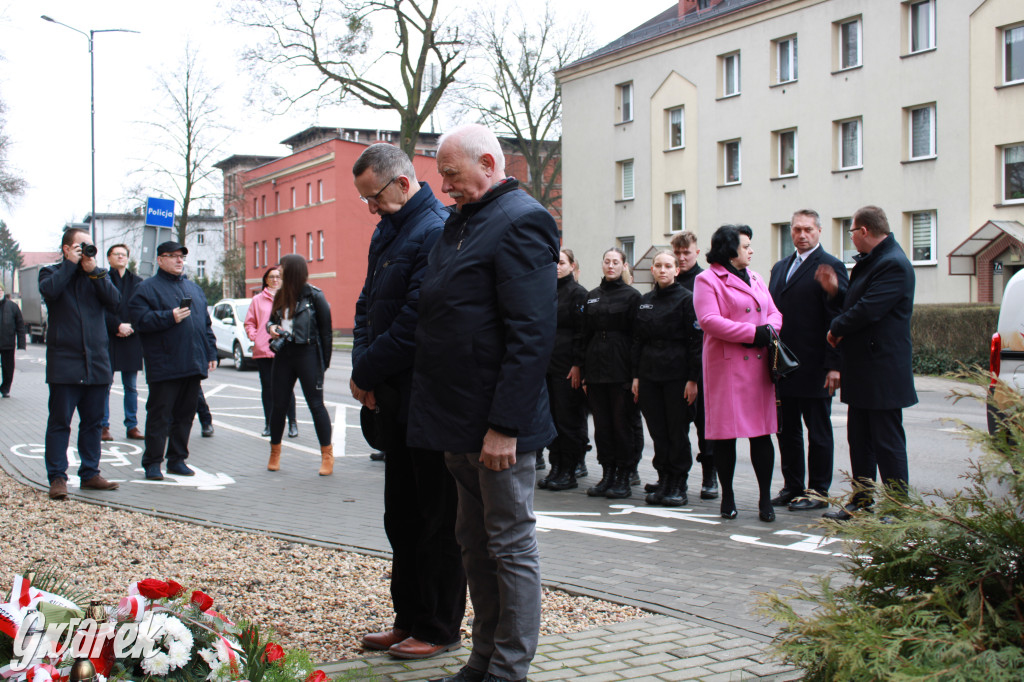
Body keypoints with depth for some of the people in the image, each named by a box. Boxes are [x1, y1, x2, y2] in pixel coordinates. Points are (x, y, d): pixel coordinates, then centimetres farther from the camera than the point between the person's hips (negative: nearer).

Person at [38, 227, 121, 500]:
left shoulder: (98, 275, 15)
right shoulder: (51, 272, 7)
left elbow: (114, 301, -3)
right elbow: (49, 290, -17)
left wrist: (93, 271, -8)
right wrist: (71, 263, -9)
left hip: (96, 362, 4)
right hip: (64, 362, -4)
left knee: (93, 422, 8)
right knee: (59, 421, -3)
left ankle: (90, 474, 16)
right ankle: (57, 477, 0)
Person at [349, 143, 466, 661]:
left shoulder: (436, 233, -17)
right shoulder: (387, 231, 14)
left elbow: (415, 323, -22)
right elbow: (368, 304, 17)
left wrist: (367, 372, -12)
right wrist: (362, 365, 1)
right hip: (397, 401, 10)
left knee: (437, 521, 2)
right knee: (401, 518, 15)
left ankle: (439, 629, 13)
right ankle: (409, 619, 27)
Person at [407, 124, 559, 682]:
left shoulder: (520, 221, -13)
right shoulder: (460, 222, 15)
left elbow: (532, 336, -21)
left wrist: (504, 425, -23)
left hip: (498, 424, -10)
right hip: (459, 423, 10)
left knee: (511, 547, 2)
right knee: (475, 545, 16)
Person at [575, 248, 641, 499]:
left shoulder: (632, 296, 0)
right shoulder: (592, 296, 13)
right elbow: (586, 334, 14)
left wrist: (636, 374, -11)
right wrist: (583, 371, 8)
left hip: (621, 370, -4)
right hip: (596, 369, 5)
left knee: (622, 423, -1)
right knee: (602, 423, 6)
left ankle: (624, 478, 7)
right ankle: (607, 475, 14)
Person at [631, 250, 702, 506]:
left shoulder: (686, 299, -3)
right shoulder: (644, 301, 13)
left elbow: (695, 340, -7)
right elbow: (638, 339, 15)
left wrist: (693, 379, -11)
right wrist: (636, 375, 9)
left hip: (677, 374, -5)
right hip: (649, 373, 5)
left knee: (678, 431, 0)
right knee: (658, 431, 6)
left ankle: (679, 486, 9)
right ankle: (663, 481, 16)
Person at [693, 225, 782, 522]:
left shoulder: (755, 278, 20)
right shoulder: (707, 280, -1)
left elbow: (774, 312, 18)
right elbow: (709, 320, -14)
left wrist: (770, 329, -6)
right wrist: (753, 333, -15)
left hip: (759, 362, 5)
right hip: (726, 366, -5)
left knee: (762, 432, 2)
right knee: (725, 434, 0)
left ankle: (765, 499, 7)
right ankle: (727, 498, 12)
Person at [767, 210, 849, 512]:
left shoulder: (830, 267, -7)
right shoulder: (780, 268, 16)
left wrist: (833, 365, -17)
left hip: (814, 369, -7)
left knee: (818, 431, 4)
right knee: (787, 430, 12)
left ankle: (818, 490, 12)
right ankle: (792, 487, 22)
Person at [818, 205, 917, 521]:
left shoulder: (893, 264, -18)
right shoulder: (868, 261, 15)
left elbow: (868, 309, -24)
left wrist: (836, 329, -10)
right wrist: (836, 290, 1)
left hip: (882, 370, -10)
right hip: (861, 370, 10)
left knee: (887, 442, -3)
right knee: (858, 439, 15)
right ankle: (862, 500, 25)